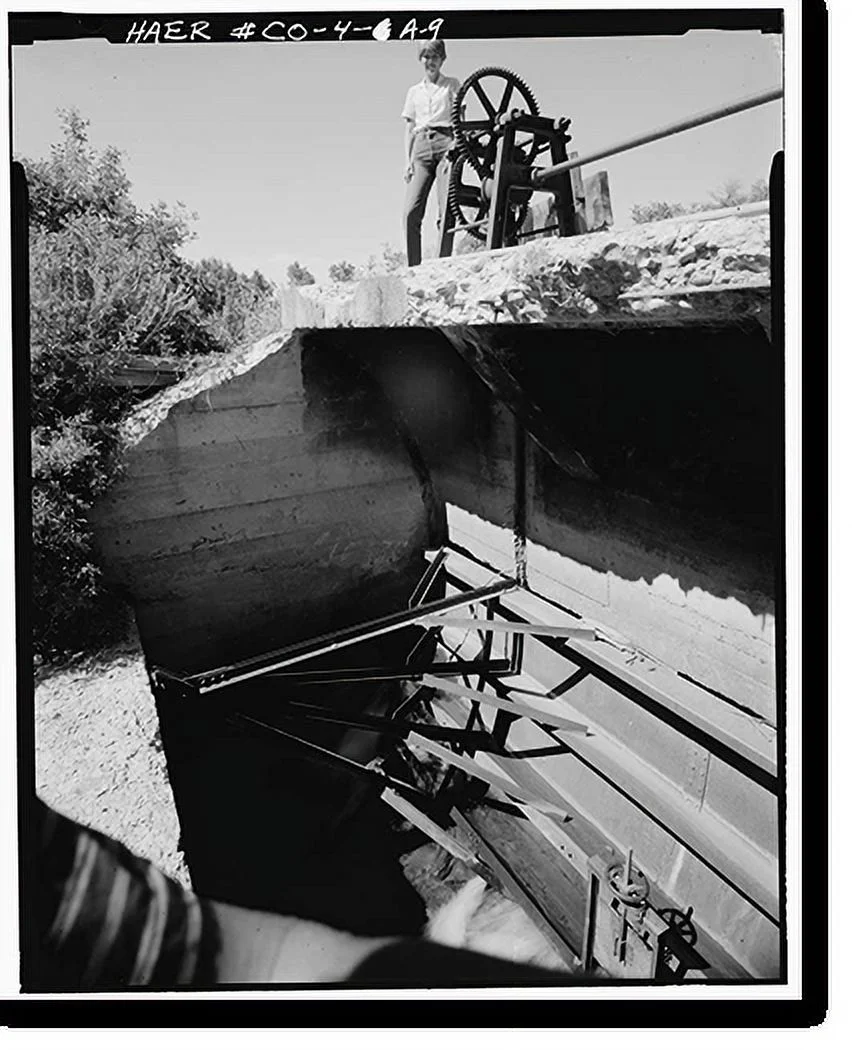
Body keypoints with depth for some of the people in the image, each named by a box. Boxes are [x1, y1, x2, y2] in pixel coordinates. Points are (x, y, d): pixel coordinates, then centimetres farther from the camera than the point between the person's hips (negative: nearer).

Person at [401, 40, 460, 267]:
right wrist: (408, 161, 8)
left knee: (446, 210, -17)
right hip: (421, 148, 3)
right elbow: (409, 129, 20)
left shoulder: (451, 85, 15)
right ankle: (413, 267, -14)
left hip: (445, 142, -3)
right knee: (411, 212, -13)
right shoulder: (414, 91, 23)